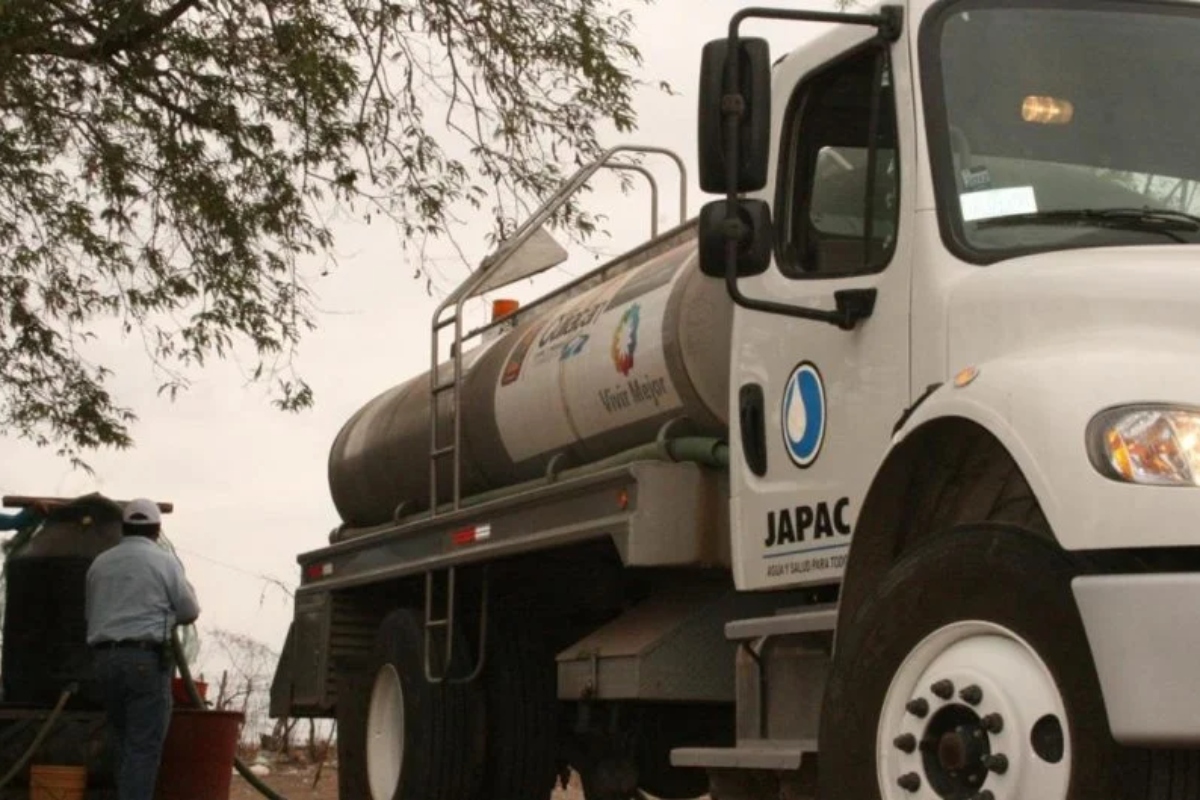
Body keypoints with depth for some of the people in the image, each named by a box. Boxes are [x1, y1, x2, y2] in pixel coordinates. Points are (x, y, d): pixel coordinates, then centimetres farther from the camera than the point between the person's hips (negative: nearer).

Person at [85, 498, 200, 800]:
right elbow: (189, 612, 4)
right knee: (144, 747, -5)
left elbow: (90, 613, 14)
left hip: (104, 658, 5)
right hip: (146, 659, -5)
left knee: (122, 744, 13)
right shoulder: (164, 562, -2)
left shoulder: (100, 563, 12)